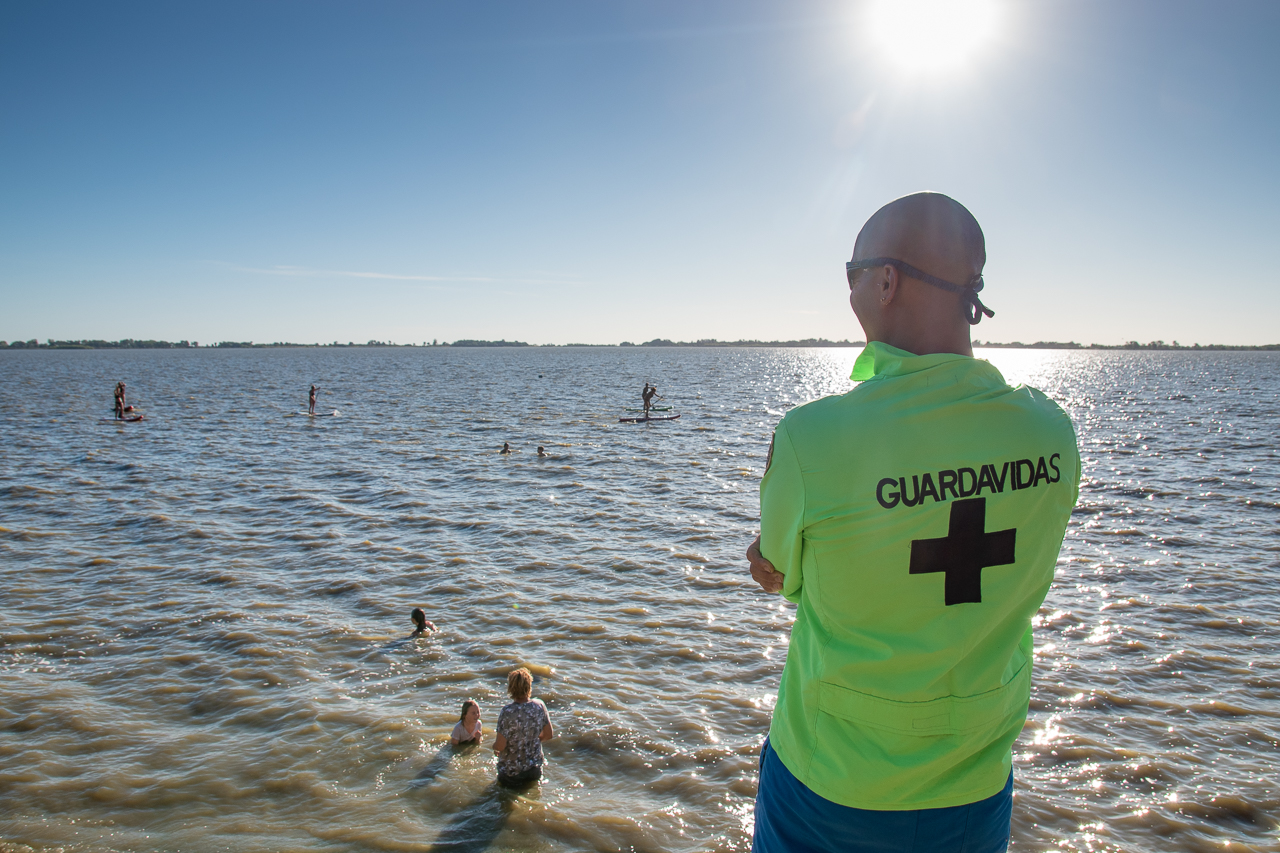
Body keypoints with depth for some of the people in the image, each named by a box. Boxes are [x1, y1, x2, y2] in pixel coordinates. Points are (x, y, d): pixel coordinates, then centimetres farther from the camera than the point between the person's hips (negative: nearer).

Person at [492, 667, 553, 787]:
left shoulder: (508, 712, -25)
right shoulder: (539, 705, -11)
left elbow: (500, 746, -21)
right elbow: (548, 735, 0)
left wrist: (495, 741, 1)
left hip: (511, 772, -3)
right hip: (535, 768, 3)